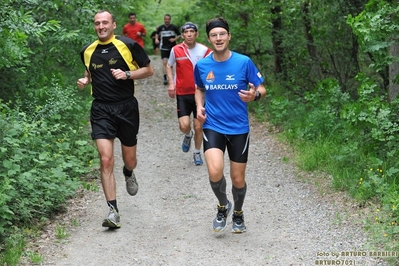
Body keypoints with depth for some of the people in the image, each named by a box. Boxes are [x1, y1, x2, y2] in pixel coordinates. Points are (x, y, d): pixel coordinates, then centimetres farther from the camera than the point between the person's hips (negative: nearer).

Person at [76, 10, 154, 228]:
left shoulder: (128, 45, -4)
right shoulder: (88, 51, 6)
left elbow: (148, 70, 1)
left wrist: (127, 74, -14)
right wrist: (85, 80, 3)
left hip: (126, 108, -1)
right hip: (101, 110, 1)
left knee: (129, 159, 12)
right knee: (106, 159, -13)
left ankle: (128, 174, 51)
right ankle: (113, 210, -7)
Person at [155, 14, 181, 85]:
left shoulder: (174, 27, -4)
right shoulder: (160, 28, 1)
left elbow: (179, 35, 3)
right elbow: (157, 34, 18)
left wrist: (174, 39, -14)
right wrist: (156, 39, -2)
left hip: (172, 47, 0)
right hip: (163, 48, 0)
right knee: (164, 62, -11)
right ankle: (165, 78, -10)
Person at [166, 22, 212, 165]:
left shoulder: (204, 50, -7)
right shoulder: (176, 50, -5)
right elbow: (169, 66, 12)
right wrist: (171, 83, -2)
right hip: (182, 94, 0)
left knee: (198, 126, 5)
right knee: (184, 125, -11)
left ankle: (197, 152, 28)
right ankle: (188, 135, 27)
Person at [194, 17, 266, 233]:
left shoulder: (244, 62, -8)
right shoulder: (202, 65, 0)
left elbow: (262, 89, 0)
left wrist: (255, 95, -24)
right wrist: (199, 107, 0)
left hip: (239, 128, 0)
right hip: (212, 126, 1)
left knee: (238, 179, 7)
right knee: (215, 171, -21)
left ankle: (238, 213, 37)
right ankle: (223, 206, 10)